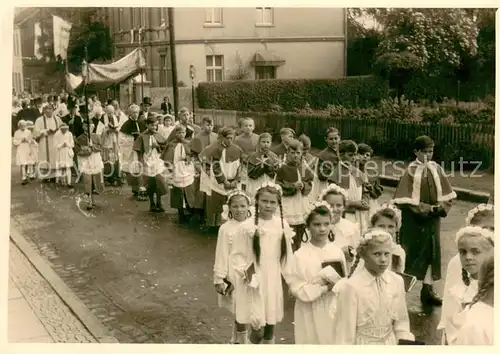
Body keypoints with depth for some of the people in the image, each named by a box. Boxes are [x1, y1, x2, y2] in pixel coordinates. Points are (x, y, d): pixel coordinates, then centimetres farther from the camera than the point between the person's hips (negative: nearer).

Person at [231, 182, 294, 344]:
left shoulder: (282, 225, -1)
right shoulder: (247, 226, -12)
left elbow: (287, 254, 8)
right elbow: (237, 255, -6)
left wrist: (291, 278, 7)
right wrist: (245, 271, -18)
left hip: (274, 281, 4)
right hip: (254, 283, -3)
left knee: (270, 326, 13)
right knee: (257, 327, -8)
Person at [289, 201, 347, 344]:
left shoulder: (337, 252, -2)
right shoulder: (300, 255, -11)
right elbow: (297, 289, -13)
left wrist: (334, 282, -17)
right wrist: (326, 287, -18)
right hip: (310, 314, -2)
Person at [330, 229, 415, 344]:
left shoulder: (397, 281, -8)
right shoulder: (351, 286, -20)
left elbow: (401, 321, 4)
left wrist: (405, 341, -6)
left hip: (390, 342, 4)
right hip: (363, 344, -3)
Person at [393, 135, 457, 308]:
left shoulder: (437, 170, 4)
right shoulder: (411, 172, -11)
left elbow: (447, 194, 8)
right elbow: (405, 199, -15)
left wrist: (441, 207, -11)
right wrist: (426, 208, -19)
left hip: (432, 220, 5)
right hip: (414, 220, -5)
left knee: (431, 252, 9)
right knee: (411, 254, 3)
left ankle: (428, 290, 20)